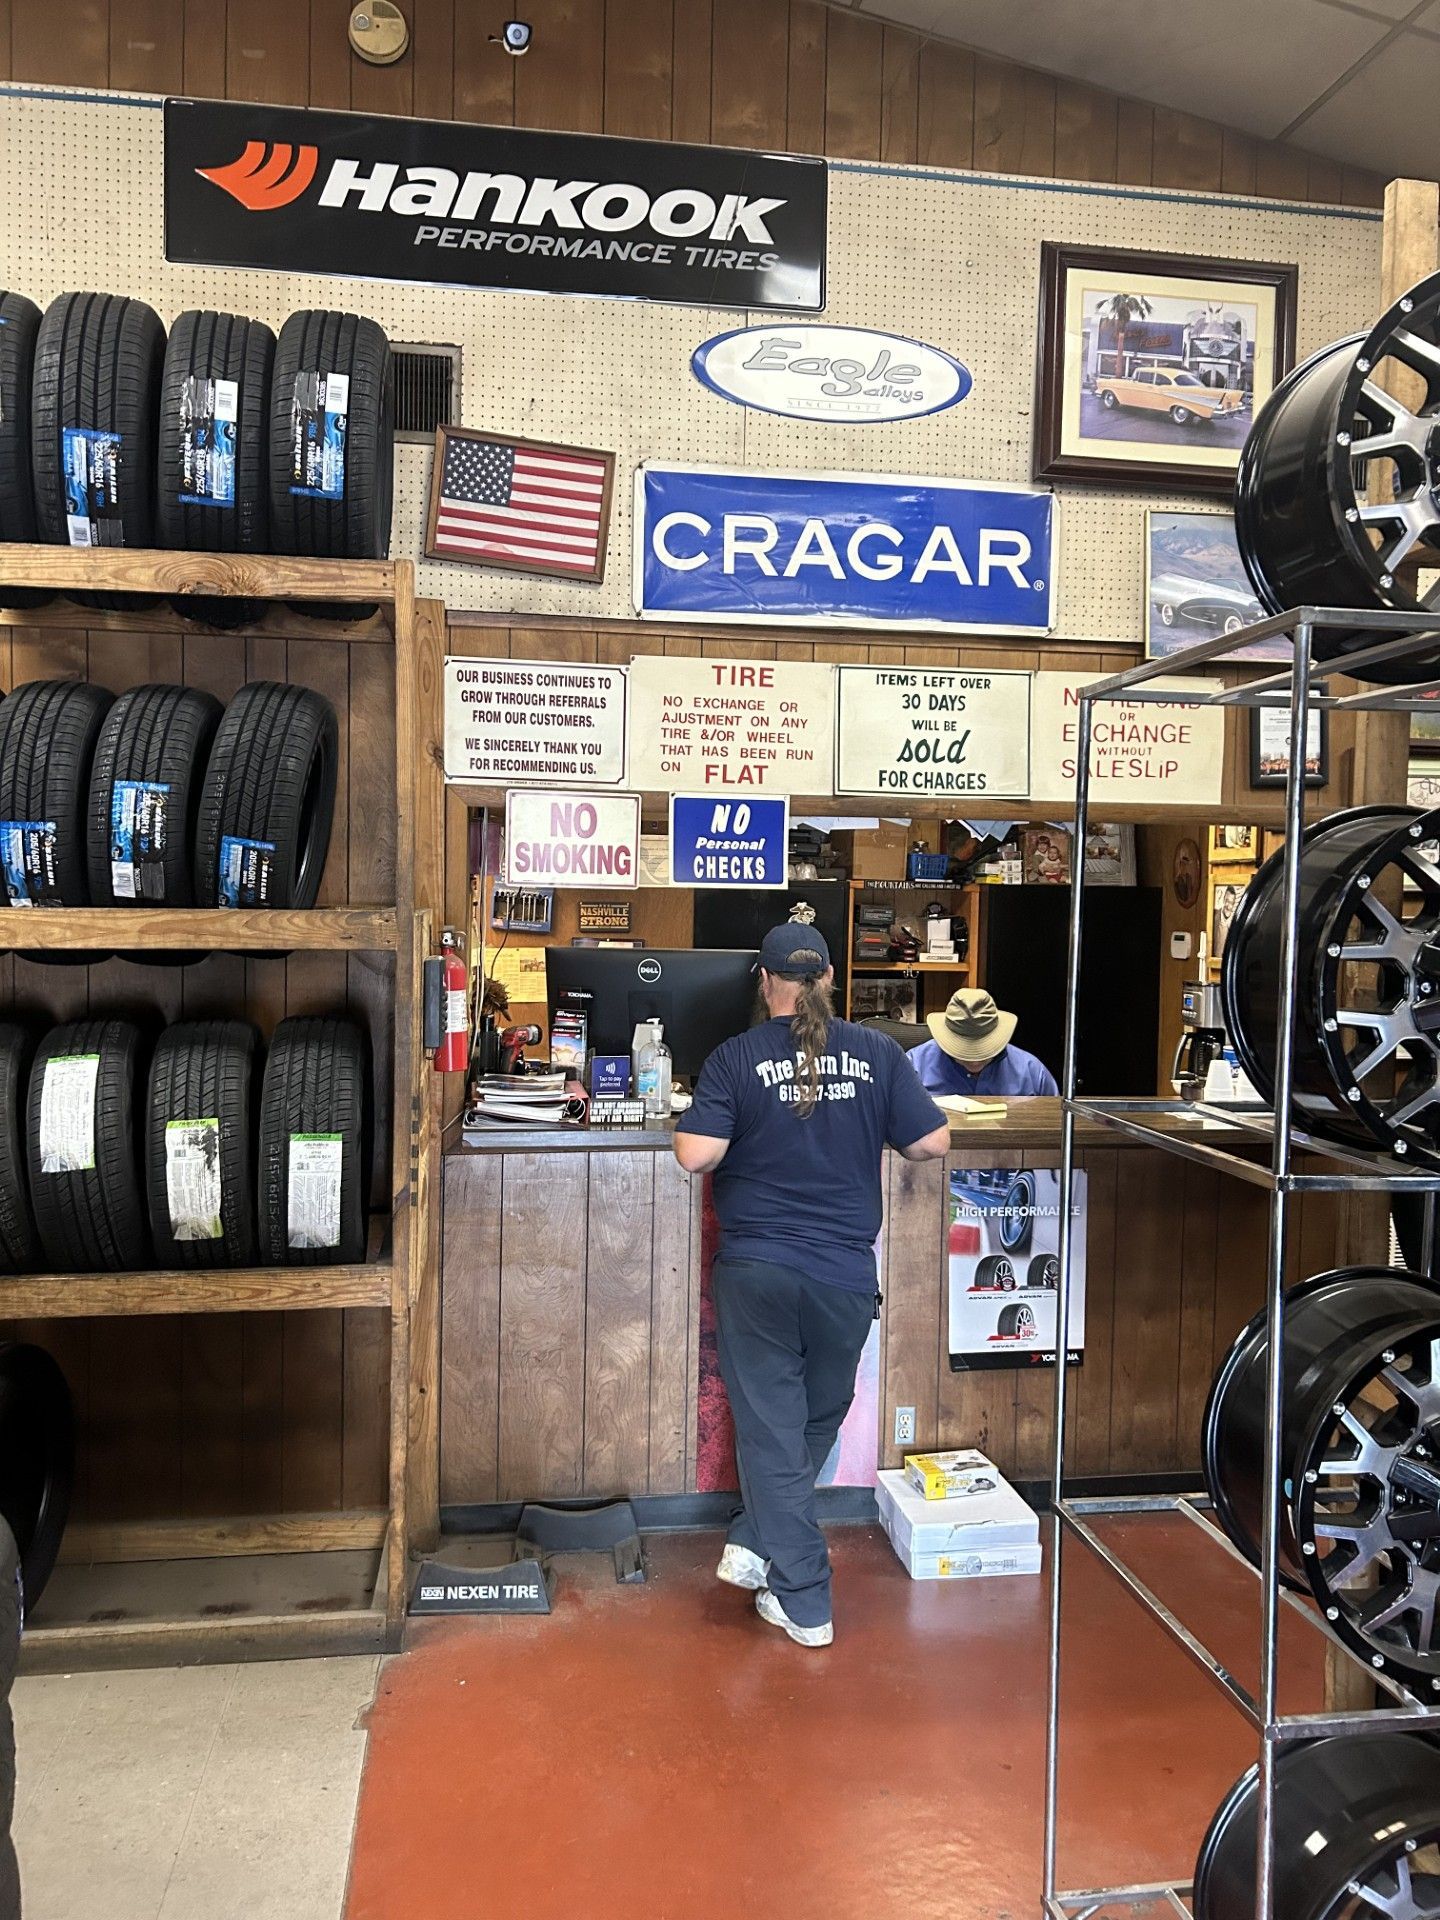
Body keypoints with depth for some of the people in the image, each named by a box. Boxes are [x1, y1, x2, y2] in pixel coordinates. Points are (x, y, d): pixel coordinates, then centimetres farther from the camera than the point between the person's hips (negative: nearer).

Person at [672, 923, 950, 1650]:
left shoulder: (735, 1058, -7)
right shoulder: (876, 1053, -2)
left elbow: (696, 1155, -14)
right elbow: (932, 1143, -2)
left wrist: (746, 1139, 7)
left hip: (757, 1269, -1)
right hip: (845, 1275, 2)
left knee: (772, 1430, 8)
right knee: (817, 1422, 22)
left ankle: (803, 1602, 13)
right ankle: (754, 1543, 29)